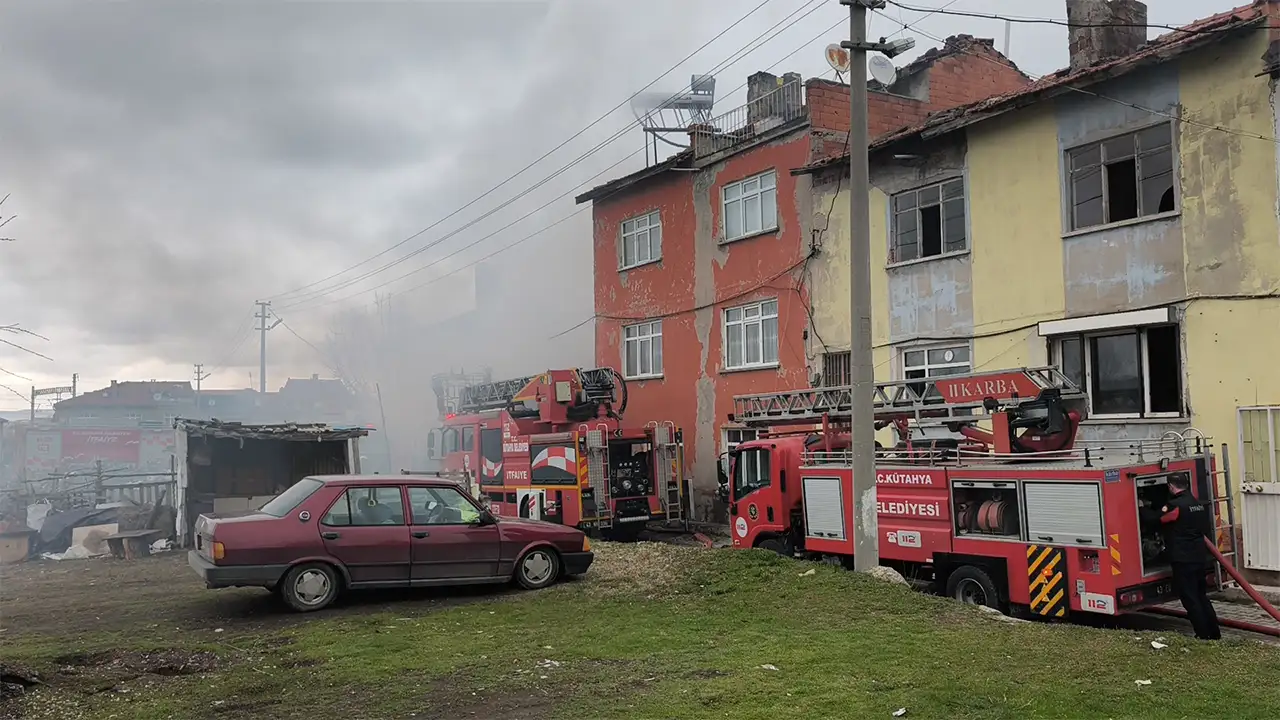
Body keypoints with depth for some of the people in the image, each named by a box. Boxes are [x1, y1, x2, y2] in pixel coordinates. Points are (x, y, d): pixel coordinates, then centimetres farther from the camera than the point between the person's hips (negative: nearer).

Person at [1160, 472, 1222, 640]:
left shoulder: (1175, 506, -17)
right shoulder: (1200, 504, 10)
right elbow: (1207, 531, 17)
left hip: (1183, 560, -8)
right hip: (1201, 558, 8)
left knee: (1190, 600, 0)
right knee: (1202, 596, 19)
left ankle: (1204, 635, 2)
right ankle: (1215, 633, 23)